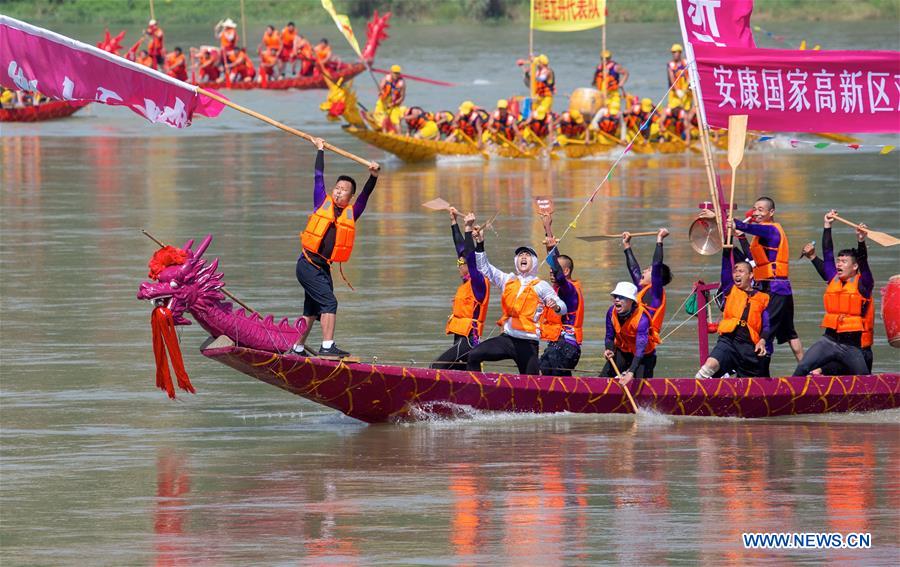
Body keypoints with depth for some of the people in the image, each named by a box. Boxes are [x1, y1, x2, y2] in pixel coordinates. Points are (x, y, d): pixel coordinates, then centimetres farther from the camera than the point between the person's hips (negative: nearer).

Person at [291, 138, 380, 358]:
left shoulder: (351, 214, 9)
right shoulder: (323, 203, 2)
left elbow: (365, 196, 1)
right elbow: (319, 177, 10)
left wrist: (373, 177, -14)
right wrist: (320, 150, 18)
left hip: (323, 268, 6)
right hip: (308, 264, -6)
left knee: (312, 311, 14)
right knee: (329, 302, -17)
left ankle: (298, 348, 25)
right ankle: (327, 346, -22)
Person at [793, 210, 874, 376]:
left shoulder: (862, 284, 0)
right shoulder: (834, 280, 10)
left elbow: (863, 261, -15)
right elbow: (827, 253, 13)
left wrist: (861, 241, -29)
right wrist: (827, 226, 13)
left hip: (851, 345, -3)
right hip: (829, 341, 3)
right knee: (802, 369, -14)